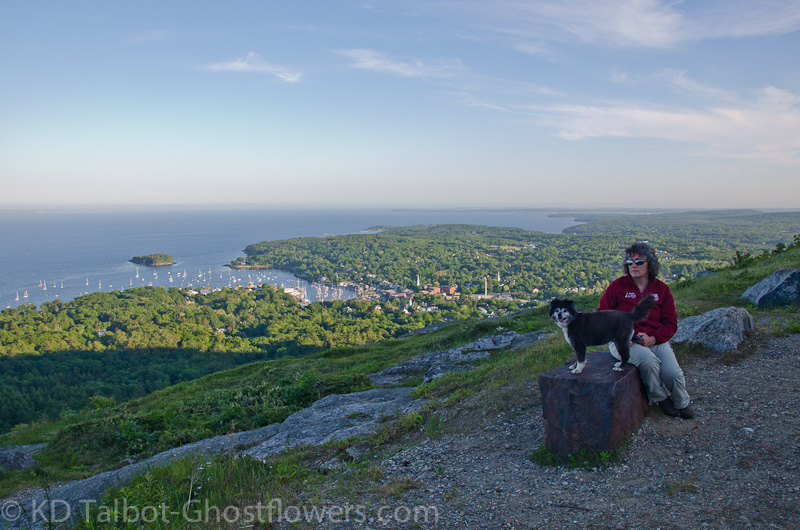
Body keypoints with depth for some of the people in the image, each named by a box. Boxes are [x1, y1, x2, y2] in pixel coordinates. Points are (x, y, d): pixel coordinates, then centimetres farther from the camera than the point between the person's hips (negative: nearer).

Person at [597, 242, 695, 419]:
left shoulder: (661, 289, 6)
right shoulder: (617, 286, 0)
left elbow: (671, 323, 7)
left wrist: (652, 339, -12)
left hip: (657, 340, 2)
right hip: (628, 341, -2)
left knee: (672, 373, -21)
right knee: (648, 360, -33)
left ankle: (682, 403, 14)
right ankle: (660, 398, -4)